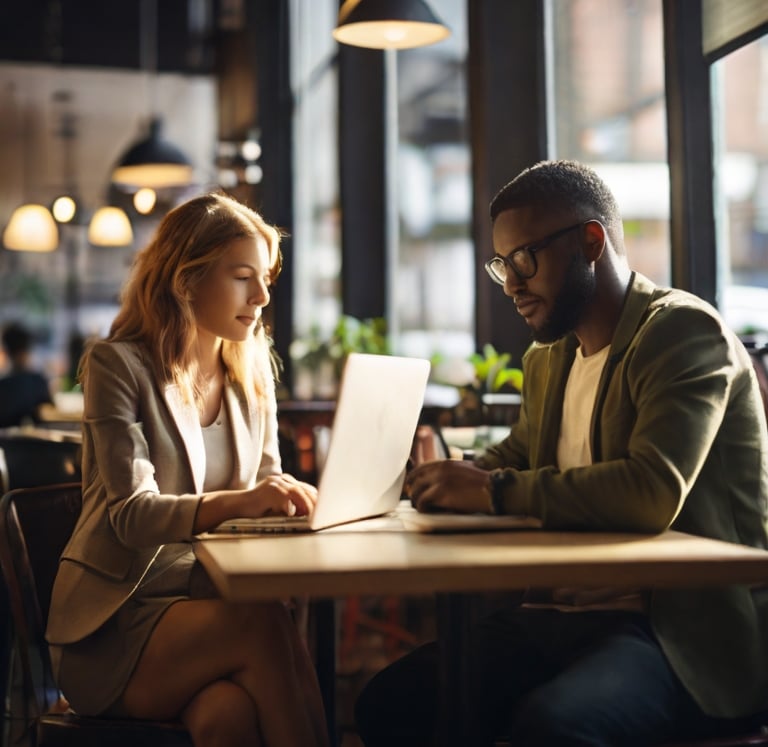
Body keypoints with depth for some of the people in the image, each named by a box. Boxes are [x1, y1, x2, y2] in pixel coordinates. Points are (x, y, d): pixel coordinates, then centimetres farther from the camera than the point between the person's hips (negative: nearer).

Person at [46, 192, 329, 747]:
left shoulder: (253, 372, 12)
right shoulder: (118, 365, -5)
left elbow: (265, 499, 12)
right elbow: (132, 514, -16)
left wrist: (297, 498, -12)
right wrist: (237, 501, -34)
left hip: (215, 600, 4)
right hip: (116, 624, -3)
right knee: (264, 624, -33)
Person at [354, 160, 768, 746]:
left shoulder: (685, 331, -11)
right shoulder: (547, 361, 13)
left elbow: (653, 491, -26)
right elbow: (516, 456, 28)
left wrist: (493, 490, -19)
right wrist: (458, 481, 5)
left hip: (685, 627, -7)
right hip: (562, 612, 7)